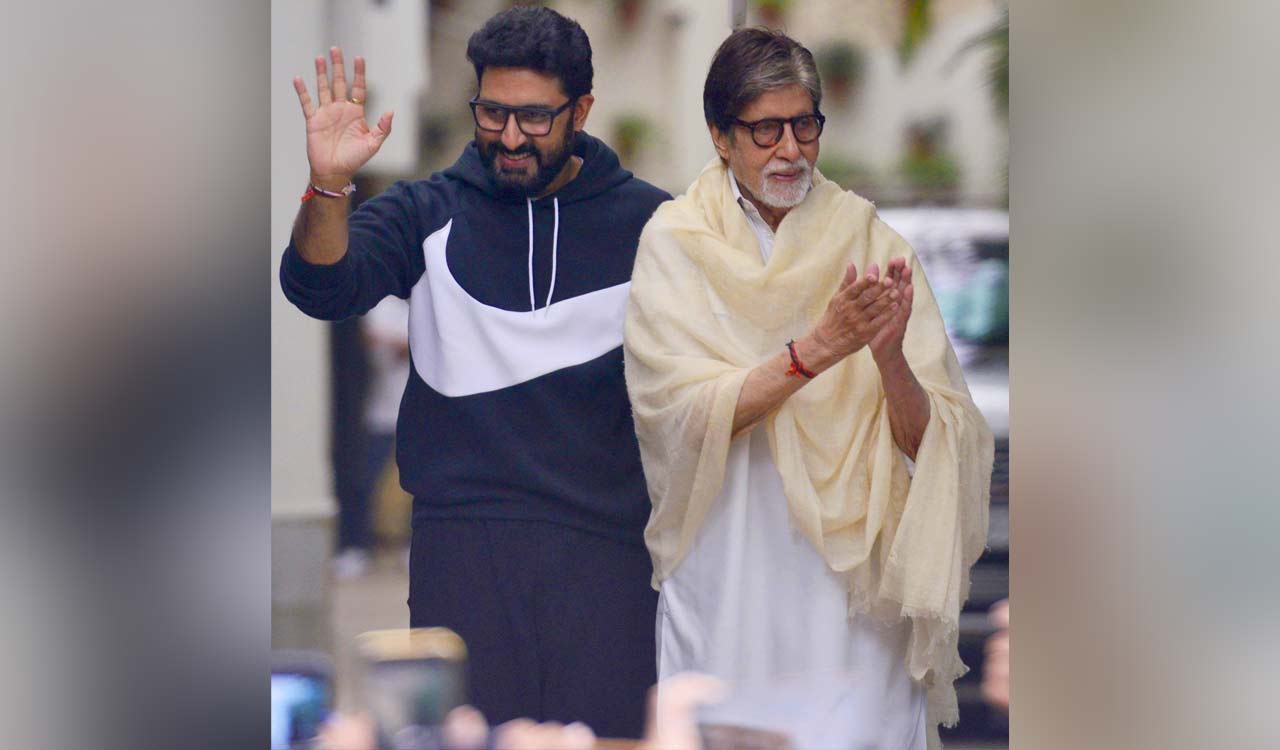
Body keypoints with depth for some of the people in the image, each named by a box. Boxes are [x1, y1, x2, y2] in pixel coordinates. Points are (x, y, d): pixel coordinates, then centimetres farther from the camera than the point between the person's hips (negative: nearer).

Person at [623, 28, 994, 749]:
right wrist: (818, 348, -25)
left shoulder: (870, 243, 1)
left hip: (854, 578, 0)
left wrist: (891, 358, -25)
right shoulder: (676, 243, 0)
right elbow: (685, 414, -14)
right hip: (726, 576, 0)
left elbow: (930, 440, -5)